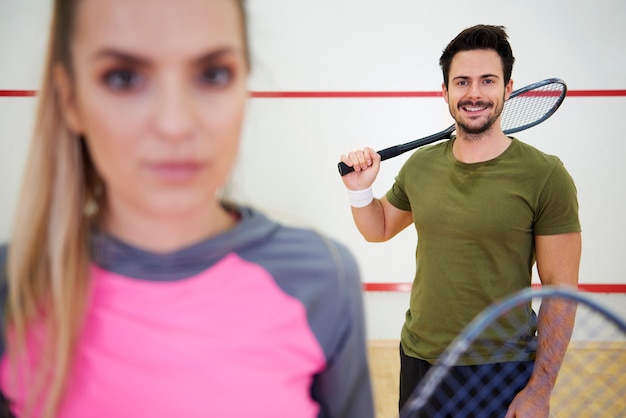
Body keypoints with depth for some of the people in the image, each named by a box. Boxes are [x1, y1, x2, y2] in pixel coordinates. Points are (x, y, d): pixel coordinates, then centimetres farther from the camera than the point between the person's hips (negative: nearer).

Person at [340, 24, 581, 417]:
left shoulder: (545, 176, -12)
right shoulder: (420, 165, 1)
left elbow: (560, 290, -11)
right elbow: (379, 229, 17)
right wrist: (360, 188, -3)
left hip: (503, 371, -4)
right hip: (418, 361, 4)